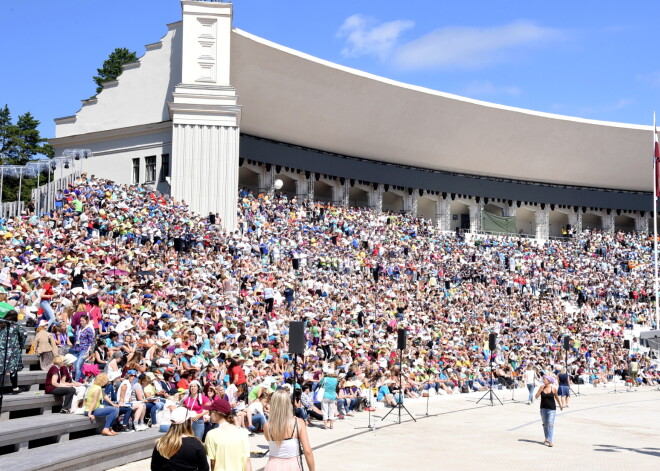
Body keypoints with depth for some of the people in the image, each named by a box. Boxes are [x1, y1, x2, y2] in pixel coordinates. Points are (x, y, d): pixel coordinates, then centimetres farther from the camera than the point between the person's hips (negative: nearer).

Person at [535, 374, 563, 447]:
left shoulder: (553, 389, -6)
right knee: (545, 424, 13)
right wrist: (540, 389, -17)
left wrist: (560, 405, 19)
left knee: (550, 424, -13)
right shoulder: (541, 388, -2)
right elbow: (537, 396, -6)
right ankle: (546, 438, 27)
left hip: (552, 408, -3)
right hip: (543, 408, 3)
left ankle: (549, 440, -14)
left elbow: (556, 397, 10)